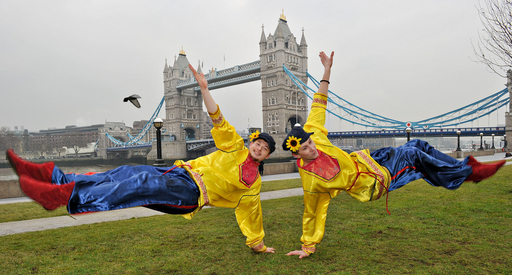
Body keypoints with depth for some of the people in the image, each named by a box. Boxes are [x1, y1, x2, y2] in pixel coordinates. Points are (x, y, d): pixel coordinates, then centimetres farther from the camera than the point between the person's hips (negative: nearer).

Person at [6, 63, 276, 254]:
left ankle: (69, 196, -35)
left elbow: (250, 215, 14)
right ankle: (53, 177, -11)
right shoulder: (236, 147, 12)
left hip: (191, 193, -4)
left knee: (142, 185, -28)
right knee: (126, 174, -11)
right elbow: (218, 121, 2)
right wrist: (204, 89, -11)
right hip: (181, 172, 4)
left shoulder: (253, 184, 8)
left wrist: (258, 244, 14)